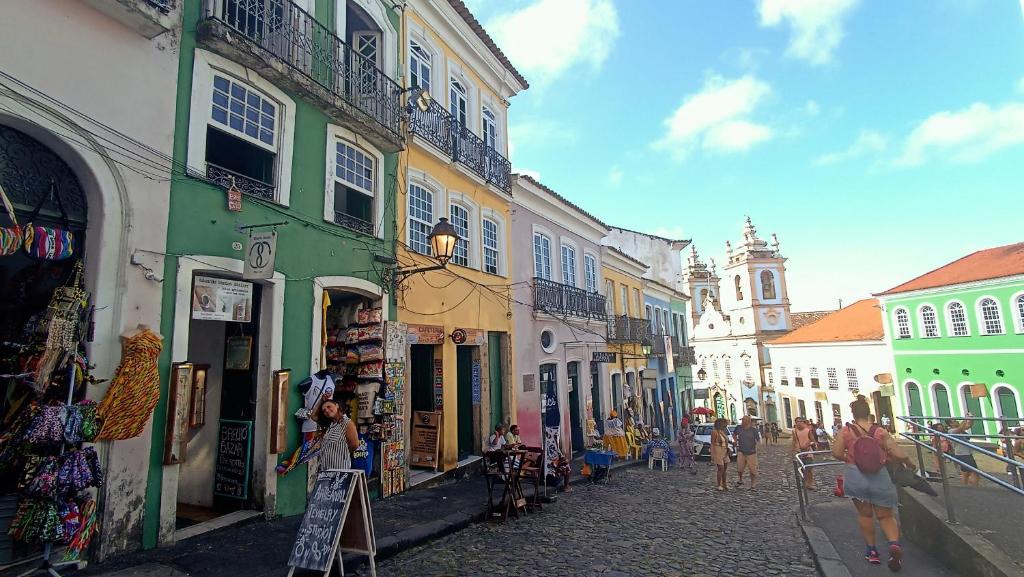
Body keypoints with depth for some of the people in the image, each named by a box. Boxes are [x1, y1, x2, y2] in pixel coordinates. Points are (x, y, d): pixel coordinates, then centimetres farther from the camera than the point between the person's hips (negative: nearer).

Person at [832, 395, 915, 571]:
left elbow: (836, 453, -7)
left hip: (855, 475, -1)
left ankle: (871, 550, 23)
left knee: (864, 514, 19)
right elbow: (899, 454, -3)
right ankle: (894, 544, -11)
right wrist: (910, 464, 18)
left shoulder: (846, 430, -3)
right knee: (885, 516, 15)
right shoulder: (880, 432, 0)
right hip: (880, 476, 1)